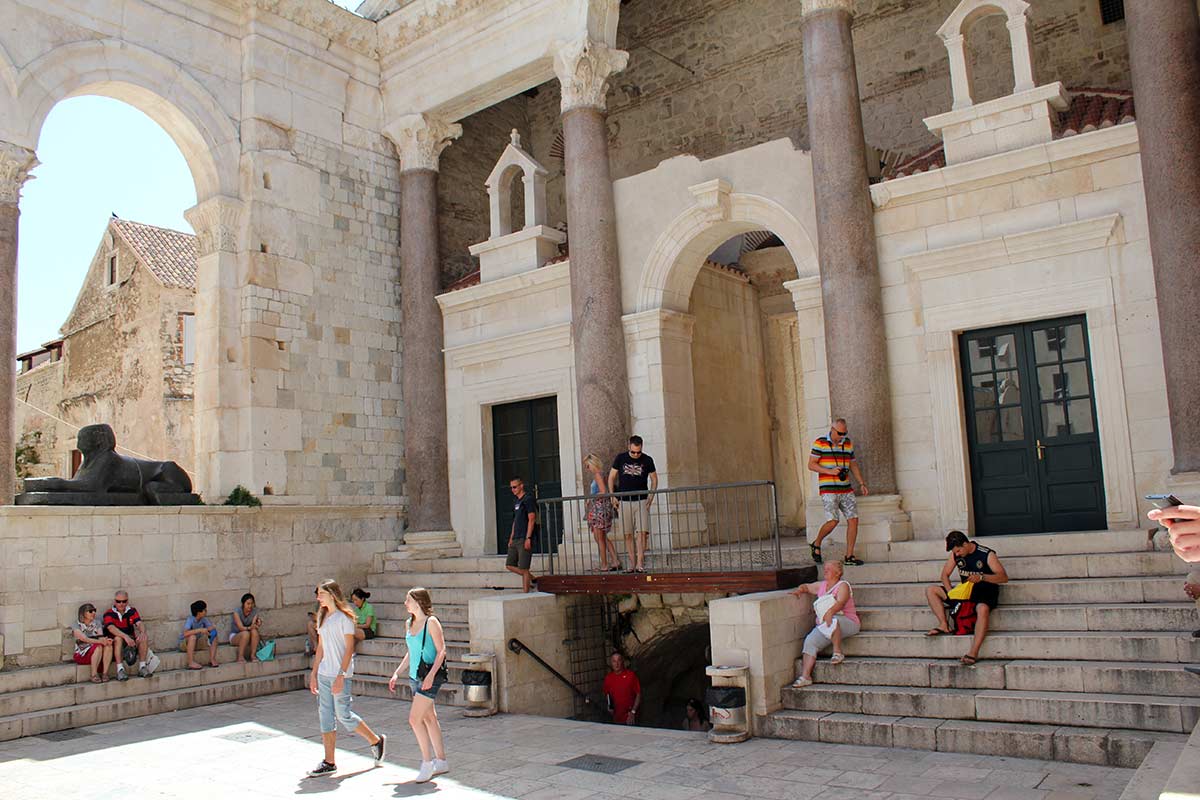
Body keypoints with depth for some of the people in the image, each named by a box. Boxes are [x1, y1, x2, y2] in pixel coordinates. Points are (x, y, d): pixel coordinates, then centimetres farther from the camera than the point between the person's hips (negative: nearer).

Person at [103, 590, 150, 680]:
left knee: (145, 638, -22)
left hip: (130, 641, 3)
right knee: (118, 638, -35)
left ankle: (142, 667, -16)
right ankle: (120, 670, -36)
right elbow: (111, 628, -25)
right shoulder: (109, 614, -7)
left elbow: (139, 623, -11)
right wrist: (125, 636, -43)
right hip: (114, 643, -3)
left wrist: (142, 632, -36)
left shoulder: (132, 611, 5)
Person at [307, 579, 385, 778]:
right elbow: (320, 647, 16)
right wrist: (314, 673, 13)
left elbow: (349, 648, -14)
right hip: (323, 674, 8)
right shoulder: (322, 617, 12)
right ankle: (329, 762, 13)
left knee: (343, 715, -2)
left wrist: (341, 676, -19)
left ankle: (376, 741, 18)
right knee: (325, 716, 7)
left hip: (340, 674, -8)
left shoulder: (344, 618, -11)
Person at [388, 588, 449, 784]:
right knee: (429, 718, 13)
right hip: (414, 677, 8)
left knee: (415, 719, -11)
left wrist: (431, 675, -22)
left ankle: (427, 761, 2)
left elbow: (441, 650, -13)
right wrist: (397, 673, 15)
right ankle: (441, 761, 22)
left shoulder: (431, 622, -11)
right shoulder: (409, 624, 12)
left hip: (429, 677, -8)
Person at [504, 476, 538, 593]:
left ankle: (526, 593, -2)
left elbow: (531, 519, -14)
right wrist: (511, 538, 17)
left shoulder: (528, 499, -8)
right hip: (516, 539, 9)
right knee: (509, 565, 8)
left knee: (523, 568, -7)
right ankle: (533, 579, 19)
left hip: (524, 539, -9)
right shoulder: (516, 501, 18)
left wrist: (528, 538, -20)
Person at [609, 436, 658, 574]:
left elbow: (654, 479, 9)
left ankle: (640, 563, -14)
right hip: (624, 502, 1)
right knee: (628, 535, 2)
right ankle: (633, 564, 7)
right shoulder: (620, 458, 2)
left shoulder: (647, 460, 1)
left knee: (642, 532, -13)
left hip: (641, 501, -1)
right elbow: (611, 477, 9)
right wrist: (613, 496, 1)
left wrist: (651, 496, -4)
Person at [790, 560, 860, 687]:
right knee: (810, 641, -19)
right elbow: (806, 586, 35)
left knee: (832, 622, -40)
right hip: (824, 626, 6)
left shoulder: (843, 586, -2)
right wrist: (799, 590, 11)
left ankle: (838, 652, -24)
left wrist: (830, 612, -39)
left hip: (847, 622, -6)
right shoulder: (821, 585, 19)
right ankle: (805, 676, -24)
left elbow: (840, 603, -20)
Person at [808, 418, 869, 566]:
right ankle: (816, 545, 13)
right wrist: (830, 471, -18)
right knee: (833, 521, -14)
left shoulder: (848, 443, 11)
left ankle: (849, 556, 5)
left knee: (853, 519, -3)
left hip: (846, 489, 5)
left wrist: (862, 483, 12)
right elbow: (811, 465, -5)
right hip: (828, 490, -5)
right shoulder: (820, 443, -4)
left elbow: (853, 464, 20)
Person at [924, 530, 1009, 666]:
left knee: (983, 609, -42)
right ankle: (944, 625, -12)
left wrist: (982, 577, -33)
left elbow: (1004, 577, -19)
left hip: (985, 592, -6)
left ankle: (973, 653, -42)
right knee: (931, 590, -2)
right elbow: (945, 574, 7)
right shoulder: (955, 554, 1)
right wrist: (951, 593, -10)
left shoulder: (987, 554, -14)